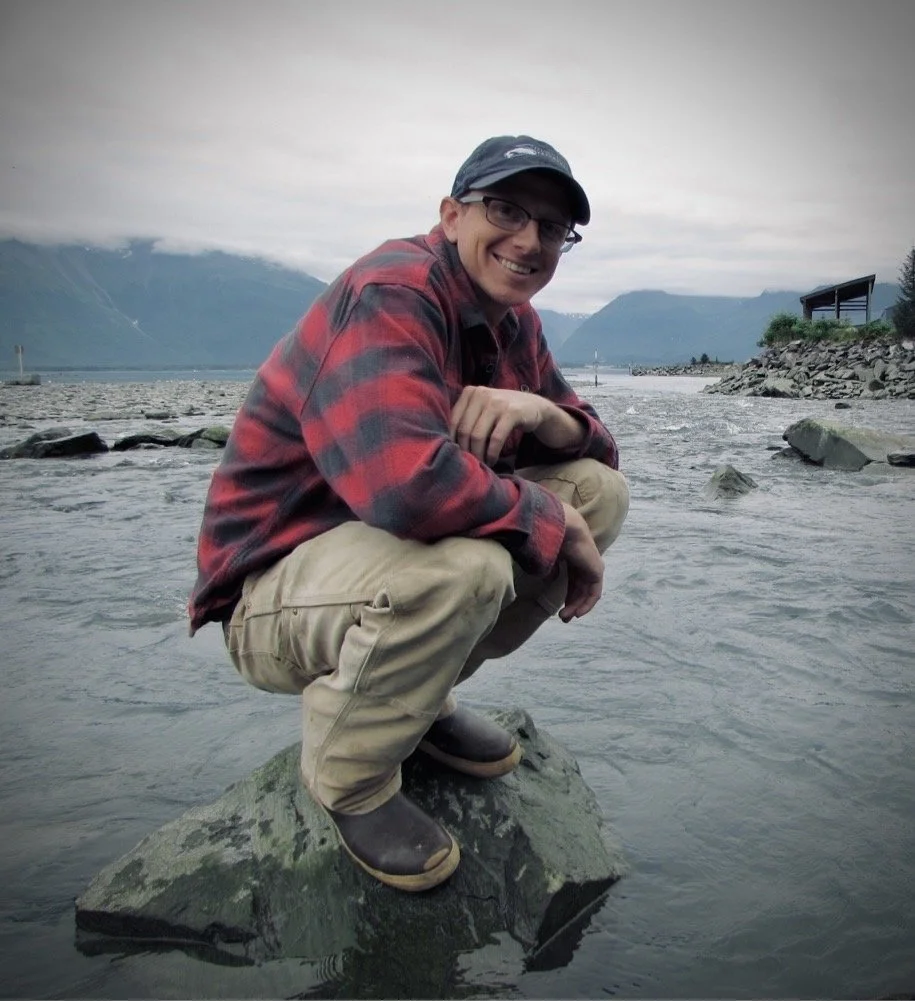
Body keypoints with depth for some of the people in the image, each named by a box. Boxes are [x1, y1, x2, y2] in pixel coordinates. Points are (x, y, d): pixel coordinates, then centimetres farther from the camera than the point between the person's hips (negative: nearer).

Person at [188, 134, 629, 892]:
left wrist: (542, 412, -16)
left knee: (602, 489, -2)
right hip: (275, 587, -8)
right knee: (461, 563, -38)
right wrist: (555, 521, -22)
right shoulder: (389, 295, -21)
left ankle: (420, 697, 8)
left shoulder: (514, 323, 7)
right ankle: (348, 779, -6)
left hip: (400, 549, 8)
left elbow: (601, 451, 8)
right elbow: (408, 483, -39)